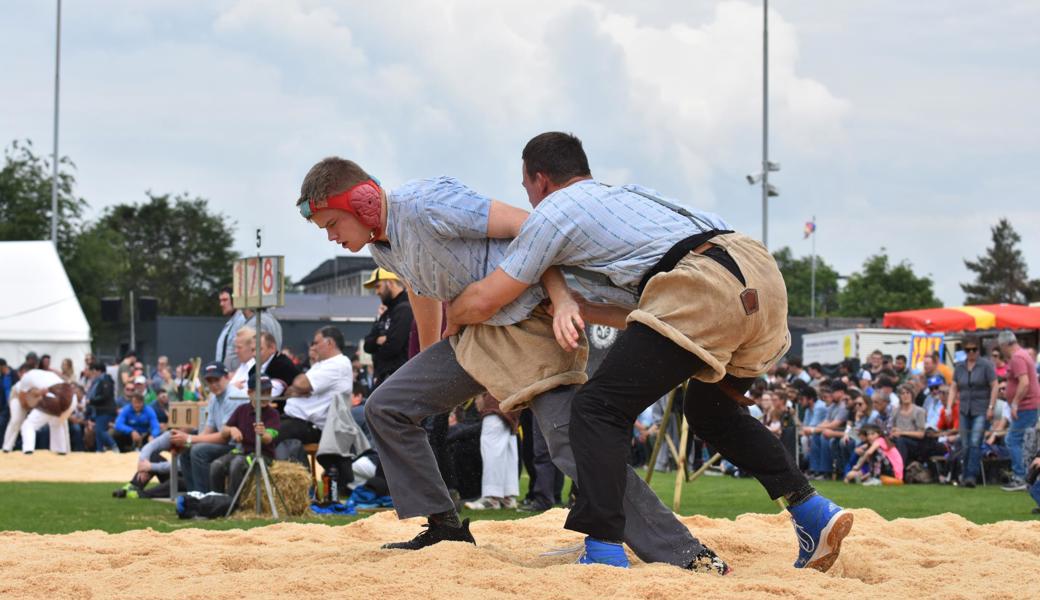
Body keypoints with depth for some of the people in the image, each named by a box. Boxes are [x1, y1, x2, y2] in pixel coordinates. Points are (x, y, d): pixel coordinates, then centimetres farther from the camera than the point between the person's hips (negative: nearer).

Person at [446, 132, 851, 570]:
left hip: (707, 289, -8)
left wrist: (450, 319, 33)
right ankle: (813, 512, 21)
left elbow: (482, 303, 12)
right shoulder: (625, 197, 36)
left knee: (599, 408, -3)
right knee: (710, 411, 29)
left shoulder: (554, 210, 13)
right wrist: (577, 309, 24)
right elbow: (640, 315, 36)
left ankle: (604, 553, -16)